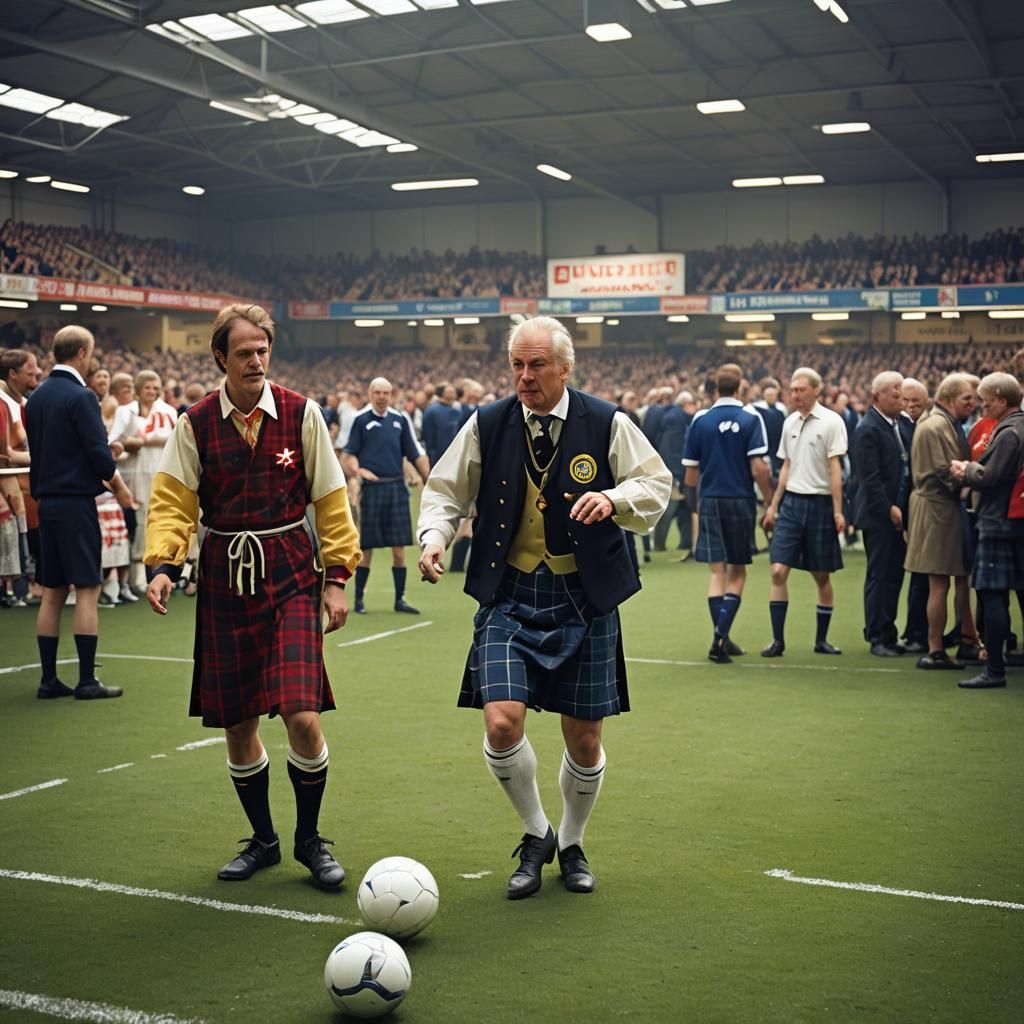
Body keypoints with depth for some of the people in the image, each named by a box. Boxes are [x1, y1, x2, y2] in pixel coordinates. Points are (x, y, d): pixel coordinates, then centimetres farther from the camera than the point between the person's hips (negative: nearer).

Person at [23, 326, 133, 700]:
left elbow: (38, 450, 15)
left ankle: (48, 680, 13)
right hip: (76, 501, -8)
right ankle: (87, 681, -3)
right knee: (87, 589, -3)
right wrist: (119, 486, 1)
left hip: (46, 501, 8)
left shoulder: (36, 396, 11)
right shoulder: (80, 396, -13)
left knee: (52, 592, 10)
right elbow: (99, 452, -14)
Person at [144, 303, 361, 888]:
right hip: (225, 580, 2)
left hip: (291, 575, -2)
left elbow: (331, 500, 3)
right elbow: (174, 503, 0)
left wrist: (338, 575, 0)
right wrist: (164, 564, -16)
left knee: (302, 716, -13)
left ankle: (310, 838, 11)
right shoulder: (196, 424, 1)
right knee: (237, 727, 6)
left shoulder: (301, 414, -2)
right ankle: (263, 840, 28)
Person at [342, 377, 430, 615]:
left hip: (397, 488, 3)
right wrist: (357, 469, -20)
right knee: (366, 548, 3)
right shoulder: (361, 420, 3)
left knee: (399, 548, 2)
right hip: (372, 488, -3)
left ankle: (400, 599, 12)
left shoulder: (400, 420, 12)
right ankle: (359, 598, 15)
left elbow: (415, 454, 14)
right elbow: (349, 453, 0)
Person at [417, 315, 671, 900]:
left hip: (584, 599, 0)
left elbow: (658, 485, 2)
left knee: (585, 738, 6)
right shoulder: (487, 426, 1)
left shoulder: (606, 425, -4)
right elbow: (447, 491, 11)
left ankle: (573, 845, 33)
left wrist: (614, 498, -18)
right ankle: (536, 835, 12)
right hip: (509, 596, 1)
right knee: (502, 723, -15)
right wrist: (434, 535, -8)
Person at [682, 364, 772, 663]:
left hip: (711, 502, 2)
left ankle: (721, 640, 8)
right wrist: (770, 503, -3)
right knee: (737, 572, 8)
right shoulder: (751, 420, -7)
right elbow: (759, 469, -14)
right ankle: (721, 636, -6)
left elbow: (690, 476, 2)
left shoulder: (700, 421, 1)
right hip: (741, 502, -2)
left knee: (717, 571, 9)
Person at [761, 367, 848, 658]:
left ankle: (821, 639, 16)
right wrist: (773, 506, 14)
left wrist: (838, 512, -12)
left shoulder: (831, 422, -7)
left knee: (822, 576, 5)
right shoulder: (790, 422, 10)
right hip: (791, 502, 4)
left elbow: (835, 469, -9)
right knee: (778, 571, -5)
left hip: (820, 503, -4)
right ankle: (777, 639, 0)